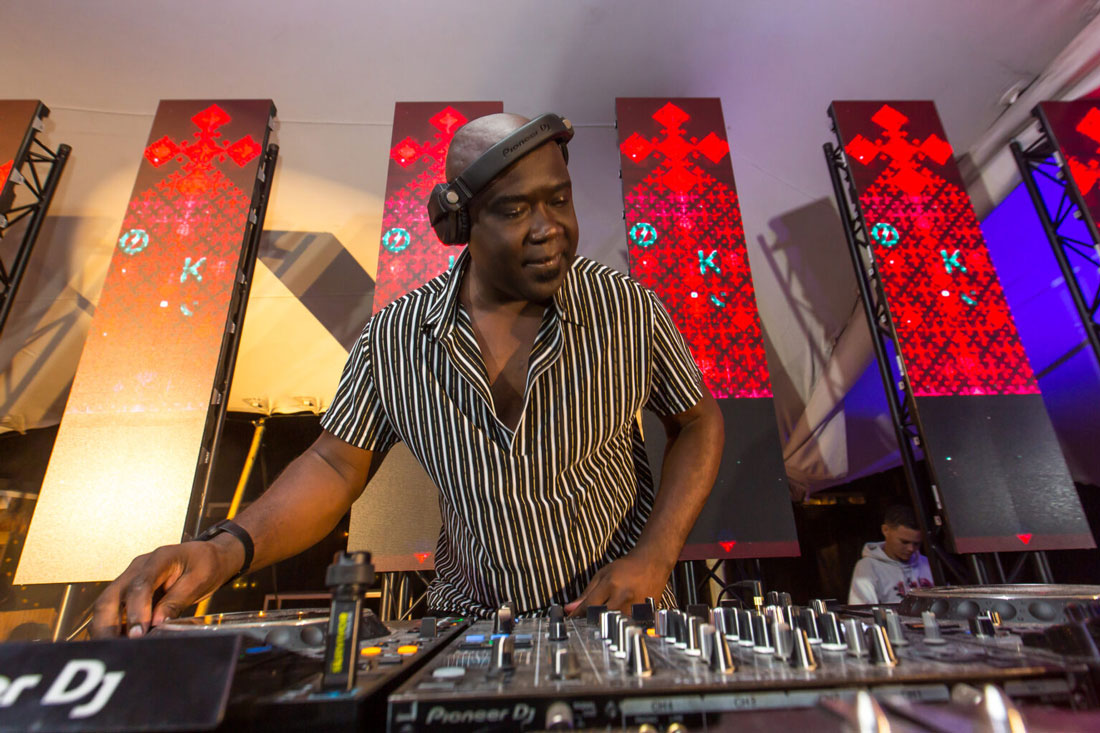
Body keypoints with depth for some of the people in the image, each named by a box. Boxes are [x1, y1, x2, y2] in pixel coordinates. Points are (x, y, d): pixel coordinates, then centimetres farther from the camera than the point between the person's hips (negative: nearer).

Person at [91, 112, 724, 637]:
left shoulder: (626, 308, -11)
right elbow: (337, 463, -1)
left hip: (617, 611, 0)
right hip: (471, 619, 1)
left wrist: (656, 555, -12)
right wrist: (226, 552, -18)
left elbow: (698, 422, -1)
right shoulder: (397, 337, -8)